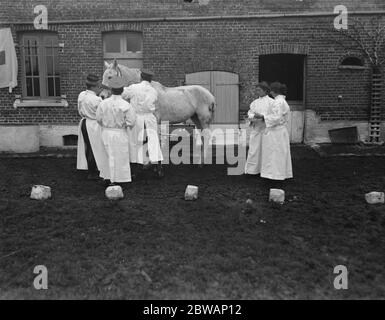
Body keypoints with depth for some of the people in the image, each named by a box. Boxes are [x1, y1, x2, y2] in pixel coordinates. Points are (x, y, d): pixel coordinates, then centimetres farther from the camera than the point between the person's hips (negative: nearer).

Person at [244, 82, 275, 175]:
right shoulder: (254, 102, 15)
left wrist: (261, 116, -20)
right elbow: (250, 113, 10)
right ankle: (252, 169, 4)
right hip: (255, 128, 4)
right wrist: (252, 117, -13)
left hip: (266, 128, -3)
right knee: (254, 148, -1)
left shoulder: (271, 102, 1)